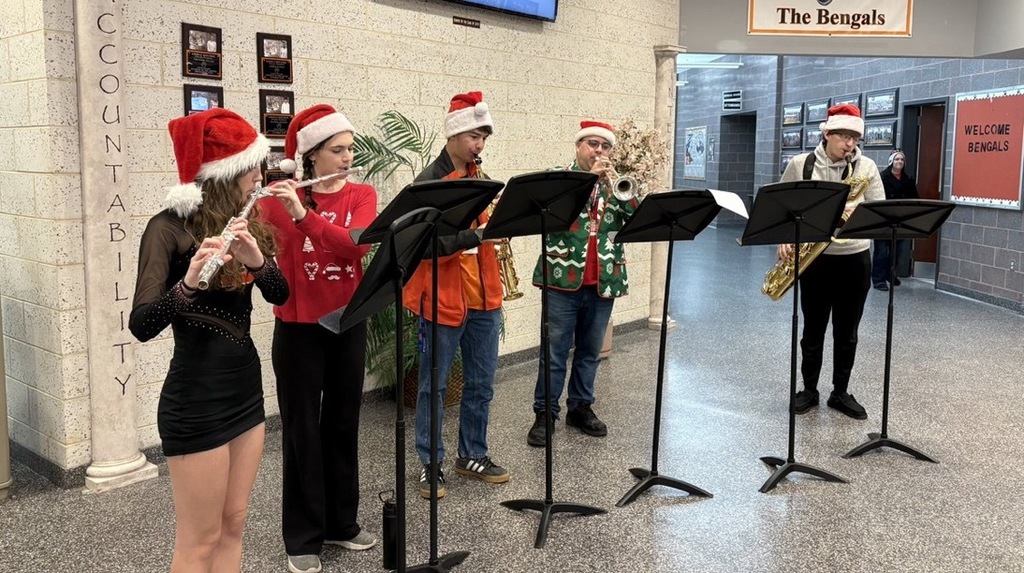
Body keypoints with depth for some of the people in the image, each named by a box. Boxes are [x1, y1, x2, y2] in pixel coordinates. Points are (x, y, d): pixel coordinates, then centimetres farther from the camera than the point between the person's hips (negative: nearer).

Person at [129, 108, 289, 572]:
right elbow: (141, 325, -24)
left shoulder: (241, 220, 6)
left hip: (246, 387, 7)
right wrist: (188, 283, -42)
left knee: (232, 527, 16)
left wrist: (257, 260, -21)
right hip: (195, 399, -7)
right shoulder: (169, 226, -15)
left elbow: (279, 294, -1)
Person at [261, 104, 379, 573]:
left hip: (348, 326, 3)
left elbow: (355, 243, -18)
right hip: (298, 329, -3)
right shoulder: (280, 199, -5)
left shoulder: (362, 196, 1)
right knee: (302, 430, 4)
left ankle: (341, 522, 30)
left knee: (343, 424, 14)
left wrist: (304, 214, -30)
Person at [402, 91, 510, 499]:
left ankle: (473, 456, 28)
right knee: (433, 386, 5)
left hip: (484, 296, 7)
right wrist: (474, 235, -29)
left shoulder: (481, 180, 12)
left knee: (481, 384, 13)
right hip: (442, 297, -6)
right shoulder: (428, 182, -10)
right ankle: (430, 463, 17)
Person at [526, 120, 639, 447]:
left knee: (590, 351, 13)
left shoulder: (616, 182, 11)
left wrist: (615, 186, -16)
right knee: (554, 352, 1)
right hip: (564, 278, -3)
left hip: (603, 281, 4)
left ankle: (581, 407, 27)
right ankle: (545, 414, 10)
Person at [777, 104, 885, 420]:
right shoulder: (800, 164, -3)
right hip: (815, 257, -1)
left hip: (854, 259, 1)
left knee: (847, 332, 10)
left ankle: (841, 393, 23)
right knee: (813, 329, 8)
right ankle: (809, 390, 23)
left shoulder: (867, 168, -1)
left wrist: (857, 213, -20)